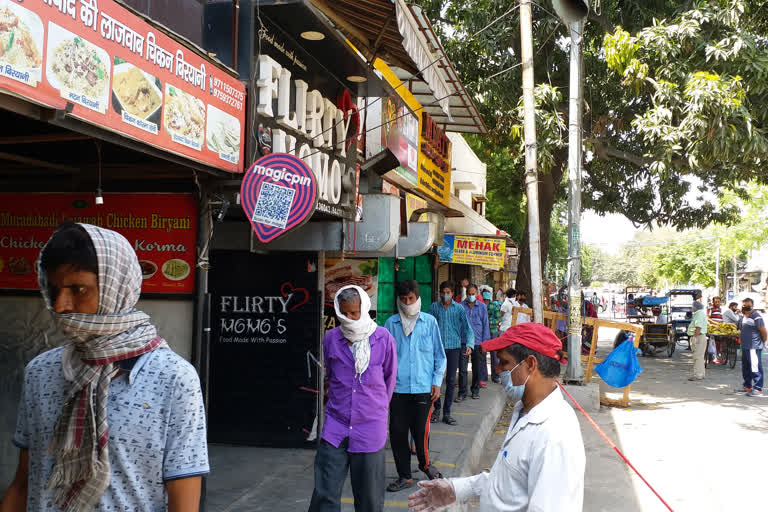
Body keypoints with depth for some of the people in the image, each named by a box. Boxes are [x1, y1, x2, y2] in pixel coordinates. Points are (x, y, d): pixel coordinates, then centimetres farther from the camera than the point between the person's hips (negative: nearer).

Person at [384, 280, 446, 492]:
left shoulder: (430, 322, 4)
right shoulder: (391, 323, 5)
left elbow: (440, 355, 9)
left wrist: (437, 382, 2)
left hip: (423, 387, -1)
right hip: (398, 388, 1)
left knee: (421, 431, 2)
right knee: (397, 431, 2)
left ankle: (424, 463, 31)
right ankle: (404, 476, 18)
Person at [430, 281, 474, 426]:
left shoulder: (459, 308, 2)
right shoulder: (434, 307, 4)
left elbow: (467, 327, -1)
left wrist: (469, 344, -15)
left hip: (454, 347, 0)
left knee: (451, 380, 3)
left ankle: (447, 413, 12)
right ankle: (436, 408, 18)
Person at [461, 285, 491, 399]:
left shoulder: (482, 307, 5)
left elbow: (485, 325, 6)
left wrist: (485, 342, 1)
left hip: (477, 342, 1)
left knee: (477, 368, 10)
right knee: (462, 367, -4)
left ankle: (475, 390, 24)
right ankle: (462, 392, 3)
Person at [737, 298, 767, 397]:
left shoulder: (756, 317, -13)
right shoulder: (743, 317, 15)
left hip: (754, 348, -10)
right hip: (745, 347, 10)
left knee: (755, 368, -8)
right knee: (745, 368, 17)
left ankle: (758, 389, -5)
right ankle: (748, 386, 29)